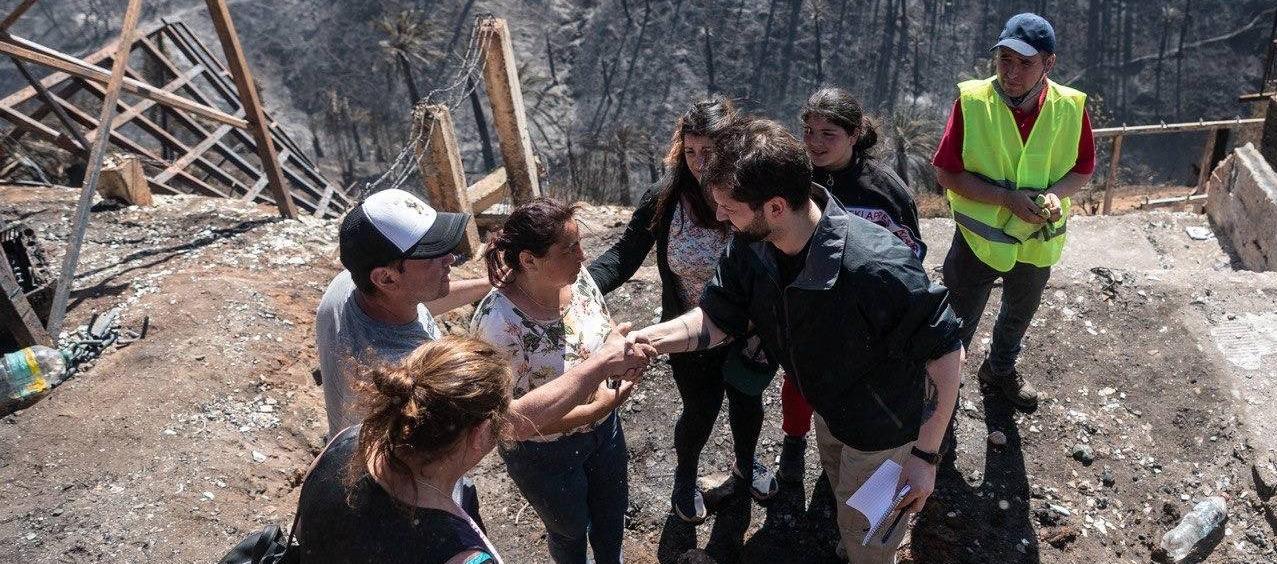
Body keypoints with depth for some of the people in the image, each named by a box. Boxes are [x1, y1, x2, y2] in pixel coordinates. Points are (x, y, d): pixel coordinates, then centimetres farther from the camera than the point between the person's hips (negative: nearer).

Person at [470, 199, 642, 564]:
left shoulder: (577, 277, -17)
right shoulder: (498, 324, -34)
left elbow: (607, 329, 1)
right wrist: (597, 409, -27)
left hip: (604, 428, 6)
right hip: (545, 454, -5)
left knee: (612, 510, 30)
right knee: (570, 528, 24)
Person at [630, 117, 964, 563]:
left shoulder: (875, 267, -42)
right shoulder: (751, 247, -22)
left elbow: (947, 352, -30)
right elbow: (715, 321, -12)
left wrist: (926, 456, -24)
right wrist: (638, 340, -29)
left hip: (885, 428, -7)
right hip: (828, 406, 7)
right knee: (842, 491, 36)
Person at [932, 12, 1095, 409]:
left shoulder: (1070, 107, -13)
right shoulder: (971, 102, -21)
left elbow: (1083, 168, 0)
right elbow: (947, 172, -17)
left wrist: (1055, 193, -22)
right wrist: (1007, 198, -28)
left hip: (1037, 241, 4)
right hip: (979, 238, -3)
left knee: (1019, 314, 27)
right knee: (959, 322, 12)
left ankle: (1000, 369, 55)